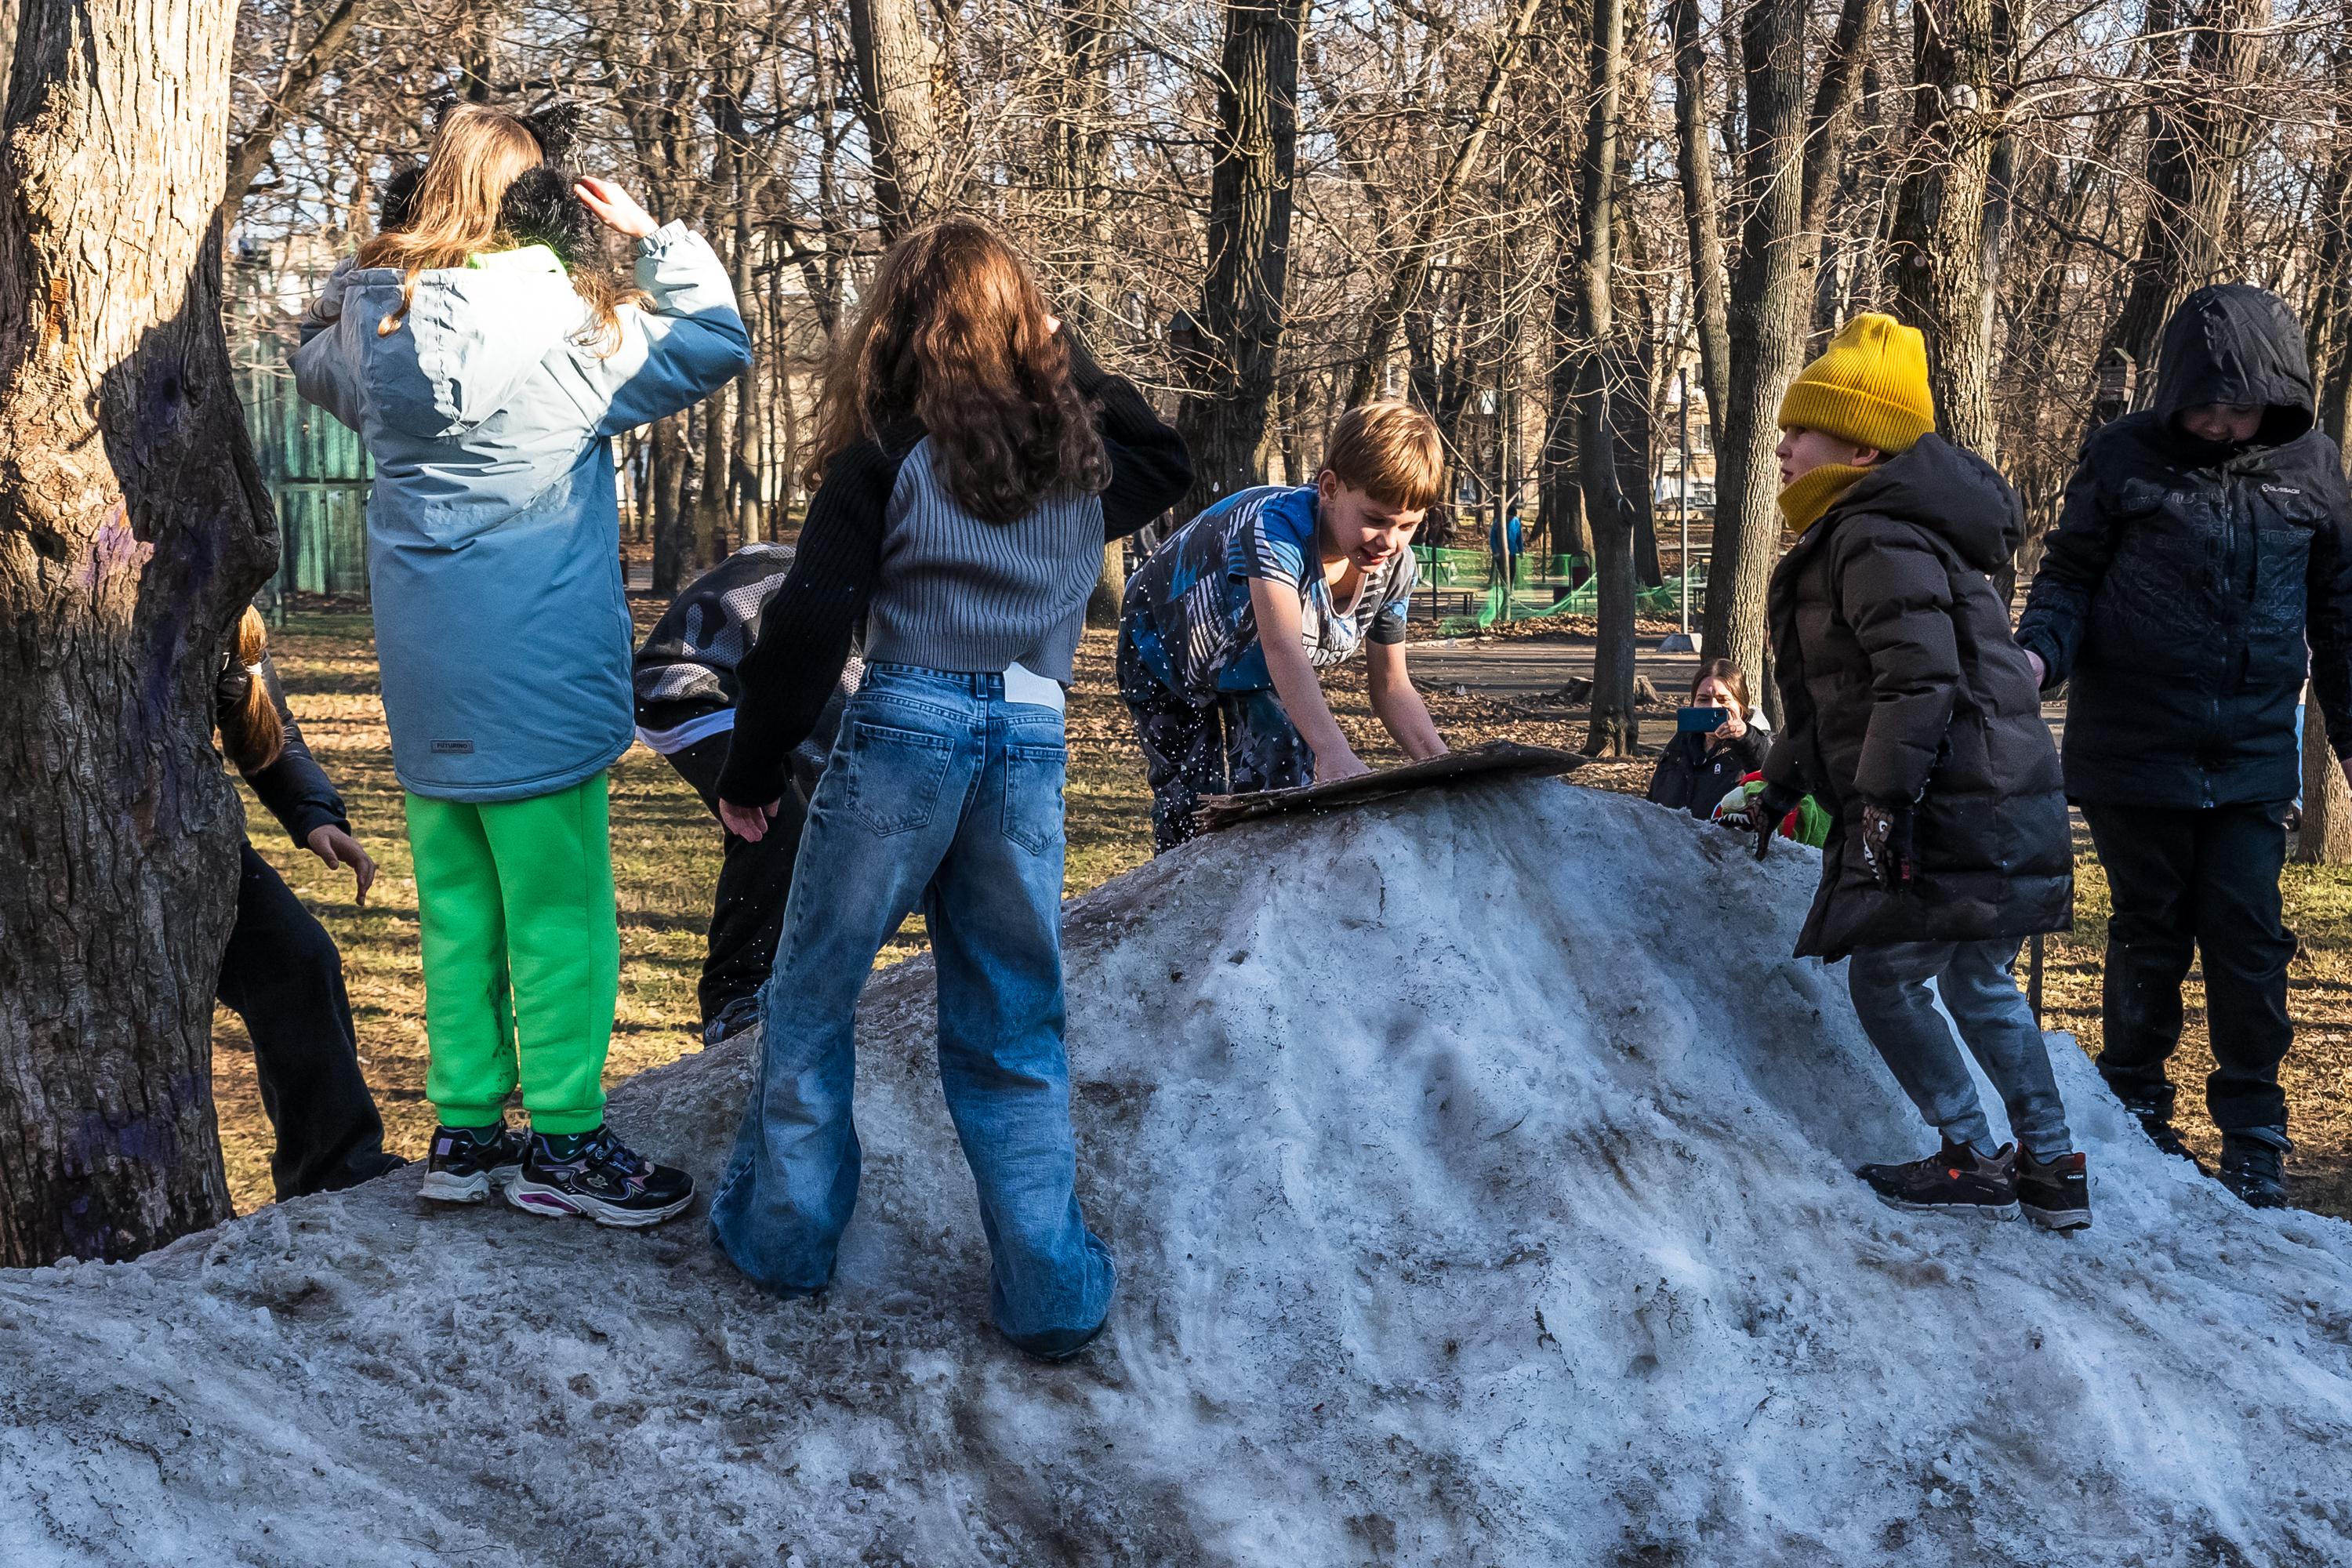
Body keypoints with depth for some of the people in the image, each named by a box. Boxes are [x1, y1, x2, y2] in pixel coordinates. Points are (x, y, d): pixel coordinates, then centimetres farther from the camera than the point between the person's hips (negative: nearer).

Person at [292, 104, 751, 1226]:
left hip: (422, 672, 6)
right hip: (536, 671, -6)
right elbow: (717, 344, -3)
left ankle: (464, 1130, 20)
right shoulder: (567, 321, -14)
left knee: (456, 905, 14)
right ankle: (561, 1142, 7)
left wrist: (378, 255, 17)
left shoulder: (376, 317, 1)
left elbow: (314, 364, 25)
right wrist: (651, 235, 4)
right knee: (558, 909, 2)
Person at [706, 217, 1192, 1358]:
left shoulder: (889, 452, -4)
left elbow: (812, 617, -8)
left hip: (904, 727, -4)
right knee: (1012, 1027, 12)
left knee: (814, 993, 14)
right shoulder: (1080, 452, 8)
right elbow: (1165, 464, 32)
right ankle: (1050, 1288, 10)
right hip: (1034, 741, 4)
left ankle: (785, 1232, 20)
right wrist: (1070, 368, 28)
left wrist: (750, 770, 0)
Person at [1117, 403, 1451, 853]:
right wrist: (1334, 752, -71)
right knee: (1190, 811, -7)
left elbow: (1392, 689, -12)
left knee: (1284, 788, -14)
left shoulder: (1393, 567, -21)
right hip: (1166, 647, -4)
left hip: (1256, 675, 5)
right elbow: (1282, 646, -57)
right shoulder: (1275, 525, -42)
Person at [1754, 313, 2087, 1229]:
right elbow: (1840, 691, 27)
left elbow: (1920, 679, -26)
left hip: (1955, 818, -11)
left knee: (1884, 977, -1)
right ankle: (2052, 1168, 26)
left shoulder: (1879, 540, -16)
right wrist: (1781, 781, 29)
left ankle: (1971, 1163, 8)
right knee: (1978, 982, 20)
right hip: (2007, 811, 11)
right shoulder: (1850, 541, 18)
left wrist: (1880, 800, -27)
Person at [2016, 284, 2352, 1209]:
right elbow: (2070, 576, 0)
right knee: (2150, 936, 9)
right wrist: (2039, 653, -20)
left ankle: (2254, 1138, 12)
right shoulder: (2125, 457, -5)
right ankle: (2134, 1112, 25)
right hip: (2135, 745, -2)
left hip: (2254, 754, 2)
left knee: (2248, 939, 0)